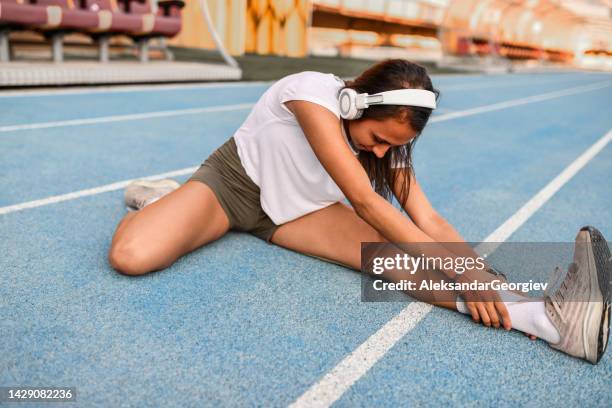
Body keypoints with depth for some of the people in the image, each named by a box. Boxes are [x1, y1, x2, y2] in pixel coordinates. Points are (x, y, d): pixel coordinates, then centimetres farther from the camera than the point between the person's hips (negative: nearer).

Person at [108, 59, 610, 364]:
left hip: (294, 207, 3)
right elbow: (365, 202, -37)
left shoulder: (386, 137, -10)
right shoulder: (314, 93, -31)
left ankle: (547, 313, -32)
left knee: (389, 251, -23)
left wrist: (481, 273, -31)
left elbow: (428, 220, -14)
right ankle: (159, 198, 4)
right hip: (234, 180, -3)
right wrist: (457, 272, -36)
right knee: (130, 257, -29)